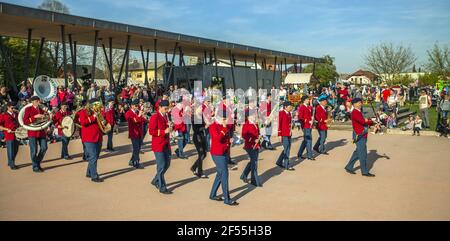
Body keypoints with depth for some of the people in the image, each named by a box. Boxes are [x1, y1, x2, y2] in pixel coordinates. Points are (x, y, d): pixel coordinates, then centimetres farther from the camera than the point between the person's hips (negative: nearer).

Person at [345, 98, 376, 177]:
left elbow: (364, 121, 12)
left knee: (357, 152, 17)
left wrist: (367, 120, -9)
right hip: (359, 136, -10)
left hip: (362, 135, 10)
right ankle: (365, 171, 6)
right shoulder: (355, 113, -17)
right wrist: (370, 121, -7)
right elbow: (363, 121, -25)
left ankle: (349, 167, 25)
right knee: (363, 154, -3)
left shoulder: (358, 112, 15)